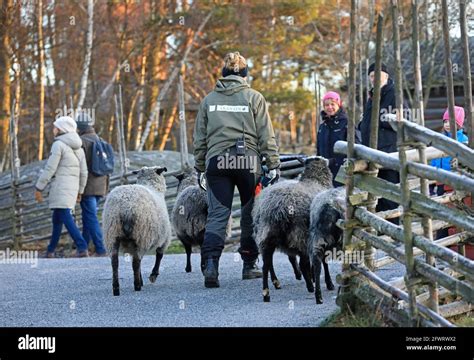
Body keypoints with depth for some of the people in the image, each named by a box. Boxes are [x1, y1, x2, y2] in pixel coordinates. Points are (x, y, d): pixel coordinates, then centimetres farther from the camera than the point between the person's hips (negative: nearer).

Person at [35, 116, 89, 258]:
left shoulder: (59, 145, -9)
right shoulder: (78, 148, 15)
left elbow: (50, 169, -13)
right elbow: (83, 172, 14)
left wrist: (39, 188, -8)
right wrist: (79, 191, 21)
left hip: (60, 186, -8)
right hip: (73, 187, 8)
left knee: (65, 217, -12)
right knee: (57, 218, 16)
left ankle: (82, 248, -24)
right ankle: (51, 250, 21)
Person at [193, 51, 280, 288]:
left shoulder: (209, 100, 11)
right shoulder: (253, 98, 2)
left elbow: (200, 138, 12)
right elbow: (266, 136, -1)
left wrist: (200, 168, 19)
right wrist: (273, 165, 2)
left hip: (216, 162, 2)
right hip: (247, 162, -2)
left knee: (217, 215, -2)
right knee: (251, 214, 13)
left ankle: (210, 264, -21)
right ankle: (249, 265, 20)